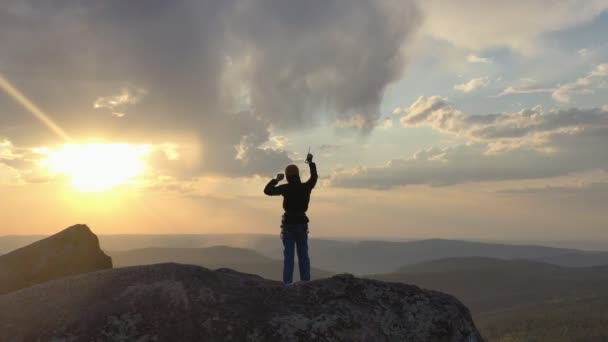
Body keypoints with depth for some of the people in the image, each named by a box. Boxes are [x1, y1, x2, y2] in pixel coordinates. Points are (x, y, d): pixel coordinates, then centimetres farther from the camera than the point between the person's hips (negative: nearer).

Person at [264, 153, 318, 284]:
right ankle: (305, 282, 6)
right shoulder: (306, 187, -1)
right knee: (303, 255, 7)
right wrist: (311, 162, 30)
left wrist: (276, 180, 10)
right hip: (301, 223, 2)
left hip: (288, 224, -2)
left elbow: (267, 190, -4)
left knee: (288, 255, 0)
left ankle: (287, 282, -3)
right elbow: (314, 177, 19)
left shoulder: (285, 188, -10)